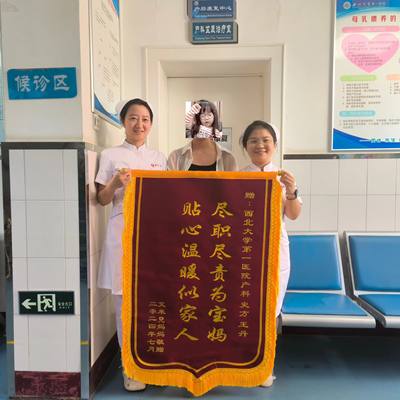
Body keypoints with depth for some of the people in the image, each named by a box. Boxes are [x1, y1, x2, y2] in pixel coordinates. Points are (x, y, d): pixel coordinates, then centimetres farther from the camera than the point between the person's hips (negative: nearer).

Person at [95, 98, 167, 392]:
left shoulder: (159, 157, 15)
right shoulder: (111, 156, 5)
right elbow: (103, 200, 4)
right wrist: (115, 184, -15)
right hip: (123, 232, -2)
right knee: (126, 299, 2)